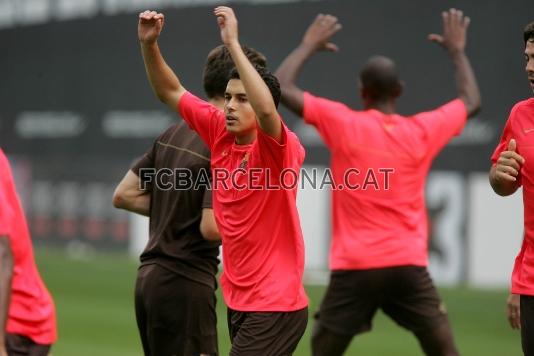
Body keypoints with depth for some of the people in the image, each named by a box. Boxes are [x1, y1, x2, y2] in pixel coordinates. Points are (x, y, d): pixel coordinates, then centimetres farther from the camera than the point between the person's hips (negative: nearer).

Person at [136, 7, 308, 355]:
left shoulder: (282, 148, -15)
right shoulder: (221, 134, 3)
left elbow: (266, 109, -38)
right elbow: (170, 91, 11)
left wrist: (233, 43, -35)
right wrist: (149, 44, -4)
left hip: (275, 307, -8)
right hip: (239, 300, 8)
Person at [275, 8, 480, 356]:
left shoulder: (344, 123, -3)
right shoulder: (423, 130, 4)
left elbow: (282, 88, 3)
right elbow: (471, 101, 23)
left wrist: (308, 46, 18)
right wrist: (457, 50, 35)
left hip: (354, 268, -1)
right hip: (409, 267, 1)